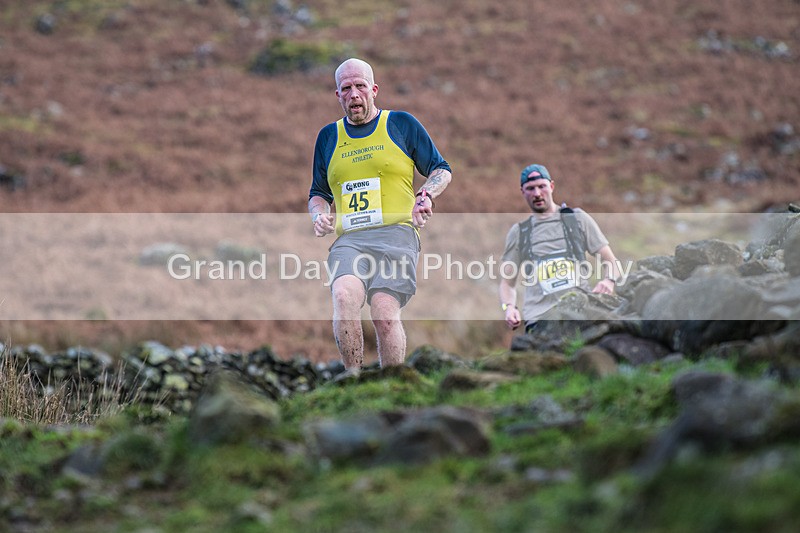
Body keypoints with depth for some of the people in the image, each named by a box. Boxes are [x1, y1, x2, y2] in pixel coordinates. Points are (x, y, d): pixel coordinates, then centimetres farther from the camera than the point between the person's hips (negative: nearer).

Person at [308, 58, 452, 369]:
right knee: (344, 296, -28)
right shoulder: (329, 136, 21)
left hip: (396, 233, -2)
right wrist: (319, 215, 9)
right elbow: (318, 192, 31)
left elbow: (441, 170, 17)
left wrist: (425, 195, -3)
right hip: (349, 239, 2)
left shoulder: (402, 124, 12)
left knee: (384, 313, -22)